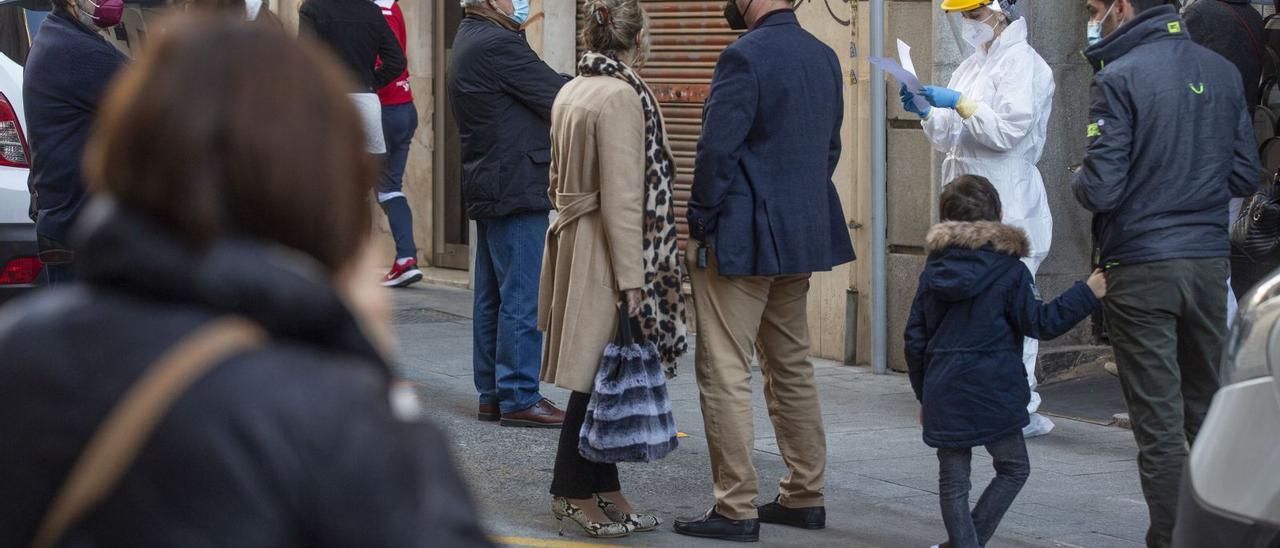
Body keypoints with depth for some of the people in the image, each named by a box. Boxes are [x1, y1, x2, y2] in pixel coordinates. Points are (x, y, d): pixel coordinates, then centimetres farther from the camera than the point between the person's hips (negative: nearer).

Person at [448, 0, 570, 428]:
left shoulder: (468, 41, 16)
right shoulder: (496, 45, -17)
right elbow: (558, 98, -14)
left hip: (487, 191, 11)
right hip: (515, 188, -11)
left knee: (492, 297, 13)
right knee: (522, 299, -7)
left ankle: (492, 393, 18)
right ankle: (519, 397, -5)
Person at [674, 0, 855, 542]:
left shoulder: (745, 57, -17)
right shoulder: (824, 57, 9)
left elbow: (716, 151, -20)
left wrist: (701, 221, -8)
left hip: (740, 238, -9)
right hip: (803, 234, 9)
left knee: (725, 372, -3)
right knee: (792, 366, 17)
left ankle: (736, 509, -3)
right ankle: (804, 496, 22)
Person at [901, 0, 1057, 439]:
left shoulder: (1021, 63, -7)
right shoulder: (972, 67, 19)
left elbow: (1009, 130, -16)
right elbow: (949, 140, 22)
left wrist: (960, 105, -16)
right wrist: (927, 113, 5)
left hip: (1008, 208, -9)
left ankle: (1020, 409, -5)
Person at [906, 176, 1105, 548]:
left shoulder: (934, 270, 8)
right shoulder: (1008, 269, -6)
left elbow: (915, 339, 10)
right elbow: (1039, 323, -6)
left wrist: (923, 393, 20)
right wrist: (1088, 293, -2)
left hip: (942, 394, 4)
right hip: (991, 391, -4)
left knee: (953, 481, 9)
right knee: (1013, 468, 14)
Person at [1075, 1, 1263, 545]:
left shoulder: (1119, 79, -12)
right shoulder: (1222, 72, 6)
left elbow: (1100, 190, -16)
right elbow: (1246, 174, 8)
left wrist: (1079, 179, 5)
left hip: (1141, 269, -5)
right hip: (1210, 263, 6)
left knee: (1159, 423, -2)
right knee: (1208, 415, 15)